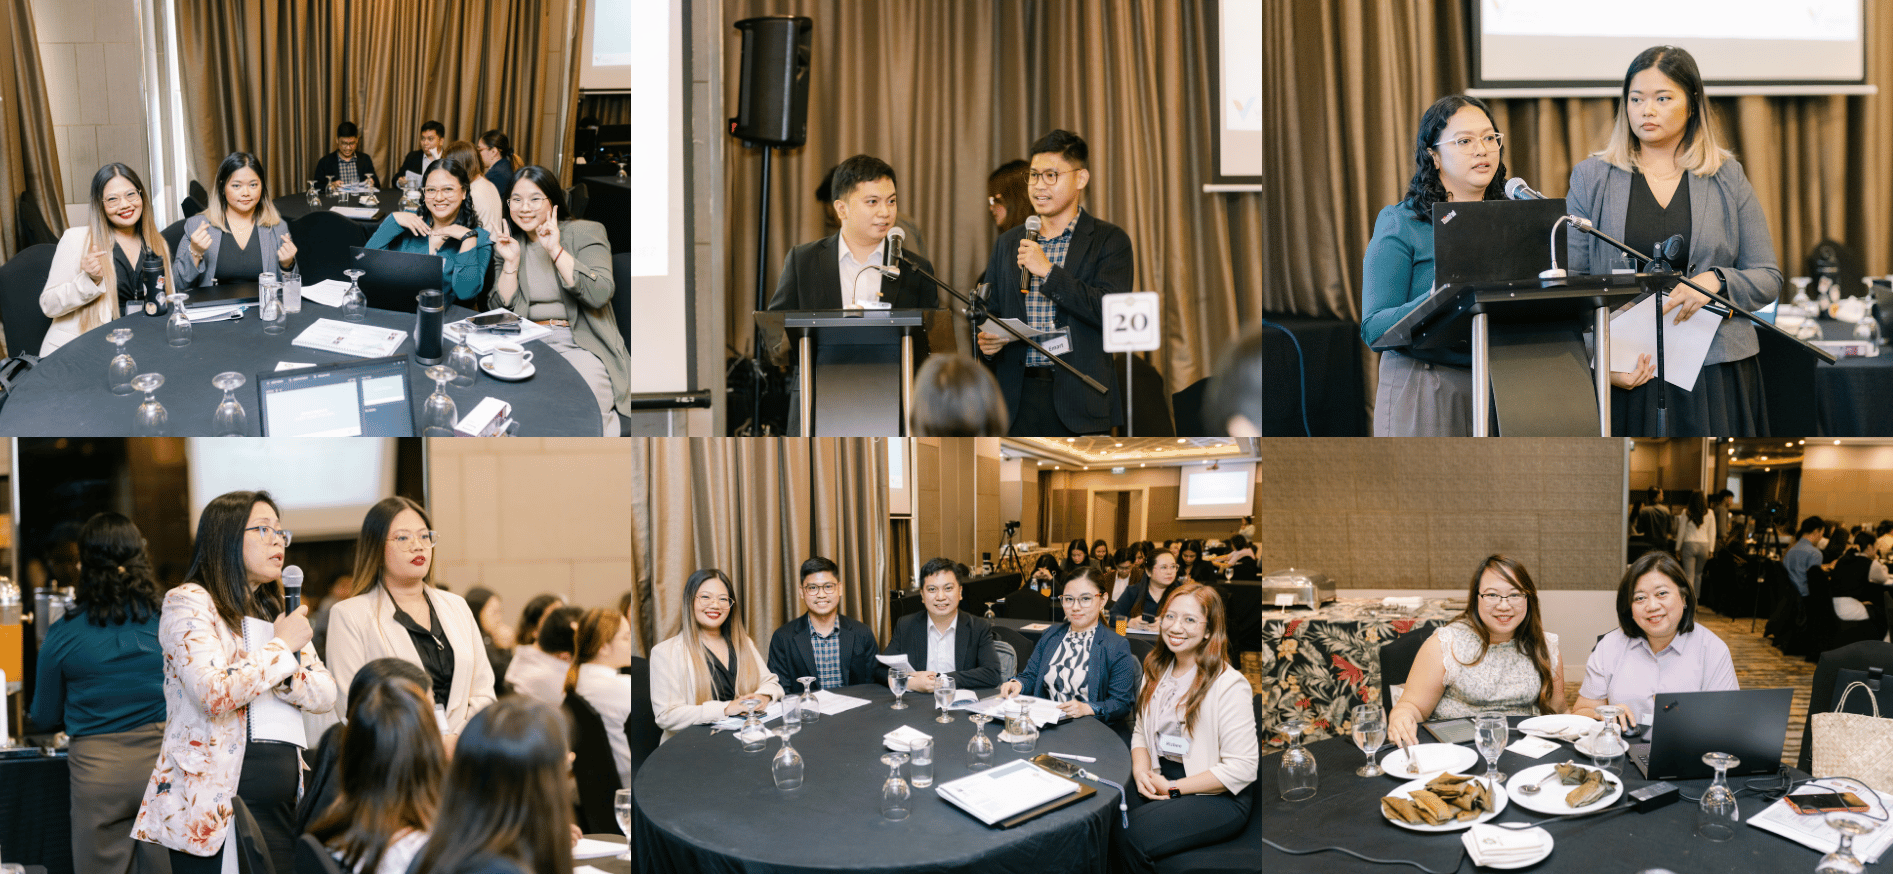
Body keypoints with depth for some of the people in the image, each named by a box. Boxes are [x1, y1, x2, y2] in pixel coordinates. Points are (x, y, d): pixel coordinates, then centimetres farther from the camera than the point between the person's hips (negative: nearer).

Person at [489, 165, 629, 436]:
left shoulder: (585, 232, 2)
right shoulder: (509, 242, 15)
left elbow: (599, 296, -14)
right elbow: (503, 309, 9)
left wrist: (557, 251, -15)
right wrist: (511, 261, -2)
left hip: (581, 344, -4)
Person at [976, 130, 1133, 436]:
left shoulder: (1109, 240, 3)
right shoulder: (1007, 243, 17)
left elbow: (1111, 312, -11)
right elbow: (990, 314, 21)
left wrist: (1048, 271, -12)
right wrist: (986, 340, -2)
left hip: (1078, 397, -3)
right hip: (1019, 397, 3)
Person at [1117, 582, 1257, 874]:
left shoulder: (1229, 685, -14)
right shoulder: (1157, 670, 10)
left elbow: (1241, 768, -17)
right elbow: (1140, 731, 17)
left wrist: (1174, 788, -15)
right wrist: (1142, 772, -4)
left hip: (1218, 796, -6)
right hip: (1160, 780, 6)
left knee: (1131, 836, -28)